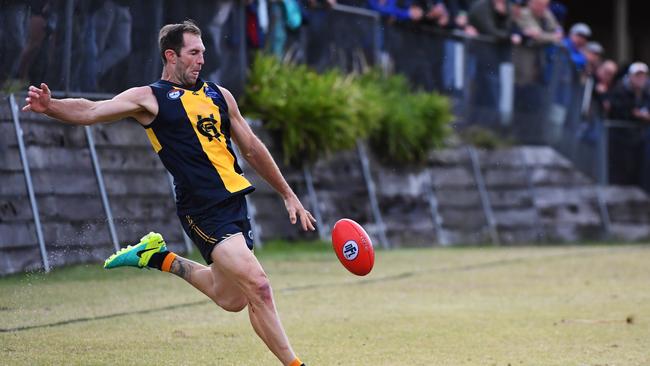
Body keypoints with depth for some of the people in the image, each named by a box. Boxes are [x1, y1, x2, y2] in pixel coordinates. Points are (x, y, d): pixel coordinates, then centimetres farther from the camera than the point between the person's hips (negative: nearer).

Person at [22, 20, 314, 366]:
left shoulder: (219, 95, 15)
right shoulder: (150, 98, -2)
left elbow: (252, 149, 23)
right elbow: (92, 111, -15)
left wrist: (289, 195, 24)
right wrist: (50, 106, -35)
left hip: (235, 203, 7)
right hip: (203, 212, -7)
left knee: (230, 299, 15)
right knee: (258, 288, -16)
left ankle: (161, 258, 34)